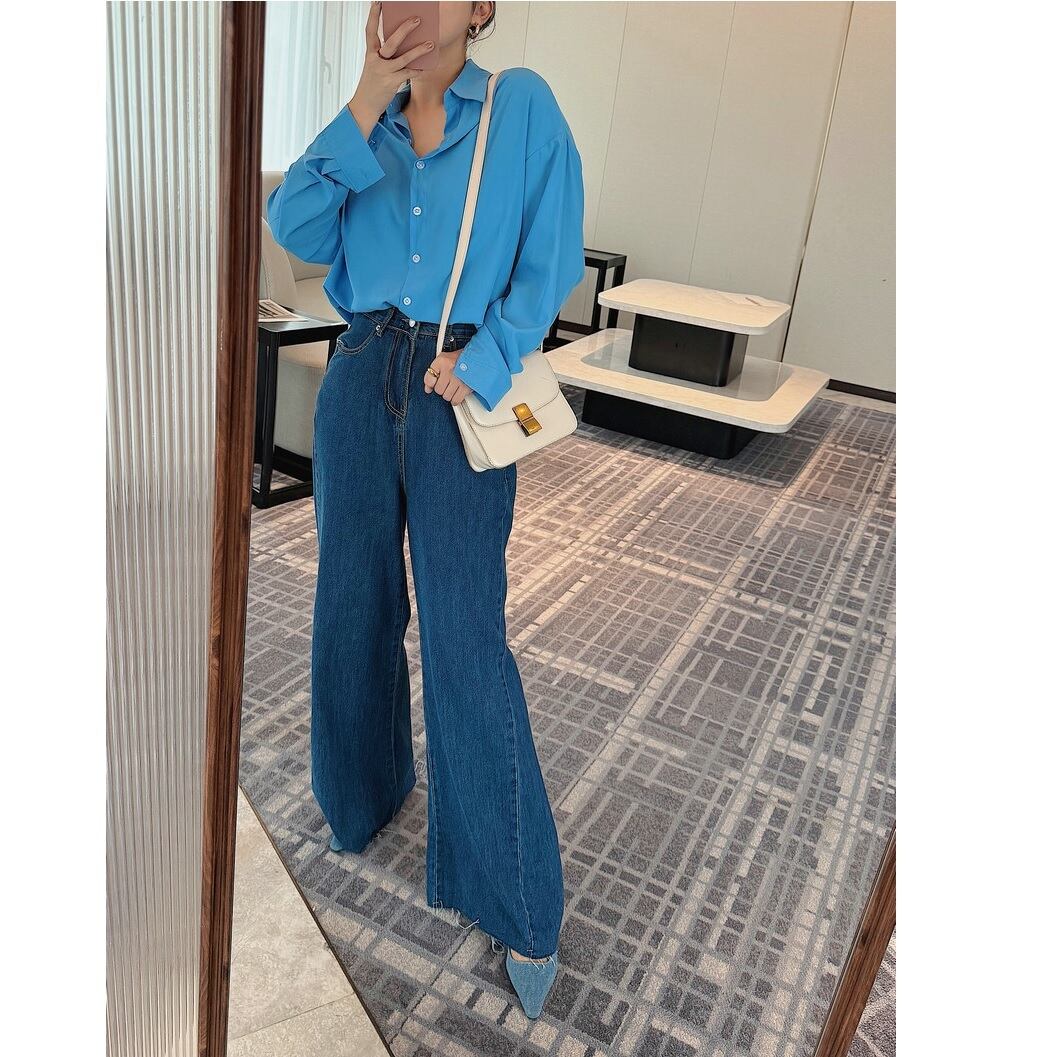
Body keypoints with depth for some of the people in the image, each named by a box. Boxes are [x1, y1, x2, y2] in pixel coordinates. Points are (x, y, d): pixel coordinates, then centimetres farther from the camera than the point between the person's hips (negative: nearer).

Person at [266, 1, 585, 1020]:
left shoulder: (522, 106, 3)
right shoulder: (366, 125, 12)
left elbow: (551, 258, -2)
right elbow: (294, 228, -2)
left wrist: (482, 359, -13)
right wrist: (365, 111, -8)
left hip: (461, 395, -4)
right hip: (360, 380, 4)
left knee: (464, 637, -7)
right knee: (354, 604, 11)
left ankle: (521, 908, 7)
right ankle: (363, 788, 38)